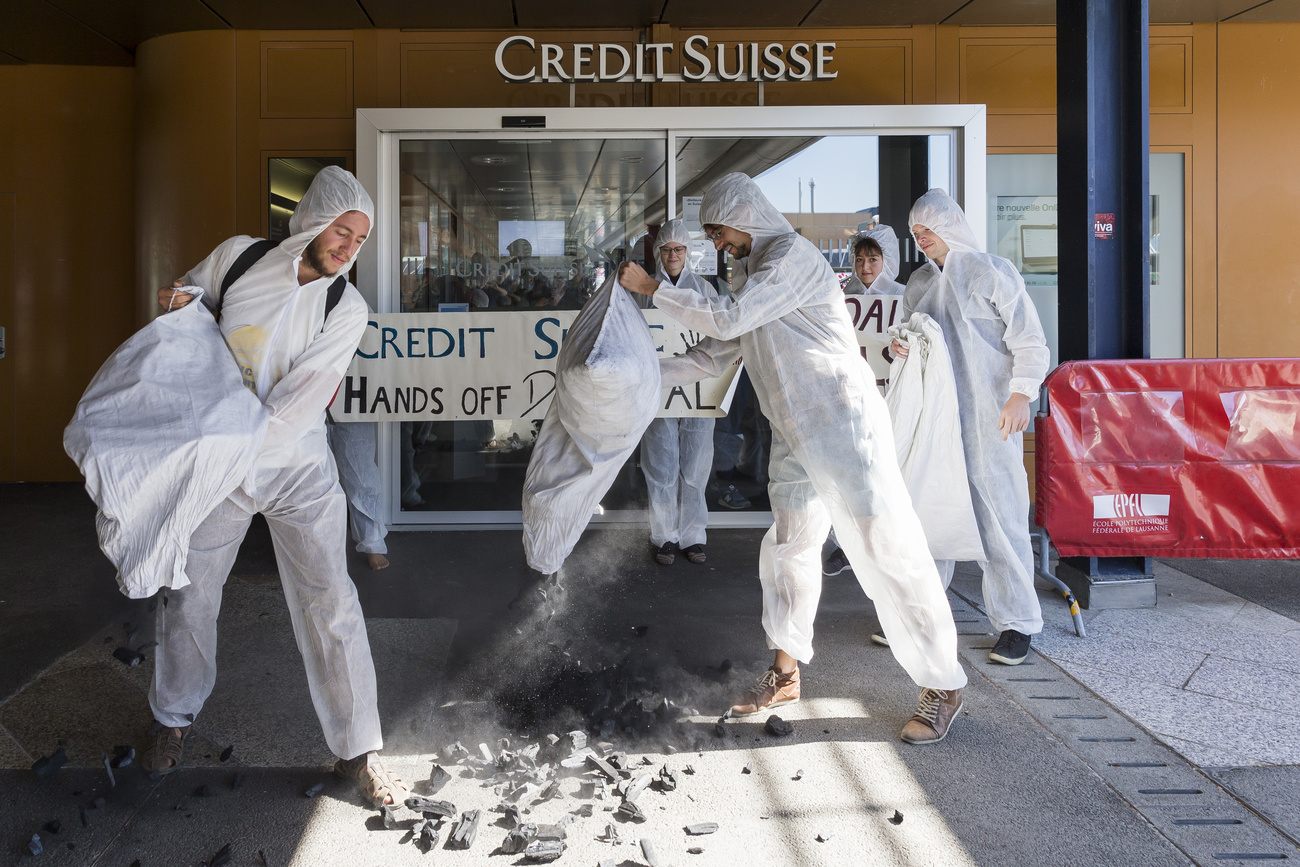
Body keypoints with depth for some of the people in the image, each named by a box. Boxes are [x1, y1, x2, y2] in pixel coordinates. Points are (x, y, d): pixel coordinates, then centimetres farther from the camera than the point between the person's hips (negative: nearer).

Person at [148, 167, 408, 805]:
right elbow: (192, 291, 15)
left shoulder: (346, 308, -10)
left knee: (330, 601, -5)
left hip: (299, 467, -1)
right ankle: (174, 716, 40)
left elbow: (300, 400, -16)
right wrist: (181, 300, -8)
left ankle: (356, 751, 9)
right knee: (189, 592, 13)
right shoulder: (238, 257, -6)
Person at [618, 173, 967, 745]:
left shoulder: (793, 254, -11)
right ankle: (785, 674, 28)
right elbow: (713, 354, 21)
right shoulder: (749, 274, 18)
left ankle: (943, 688, 4)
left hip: (843, 424, -9)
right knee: (788, 549, 14)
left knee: (887, 553, -7)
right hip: (795, 437, 9)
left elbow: (727, 319, -19)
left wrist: (652, 288, -9)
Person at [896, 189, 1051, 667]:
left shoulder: (993, 272, -1)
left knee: (997, 511, -4)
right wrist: (899, 348, 0)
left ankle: (1016, 622, 6)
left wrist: (1021, 393, -18)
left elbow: (1029, 339, -5)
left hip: (987, 420, -5)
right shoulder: (920, 283, 16)